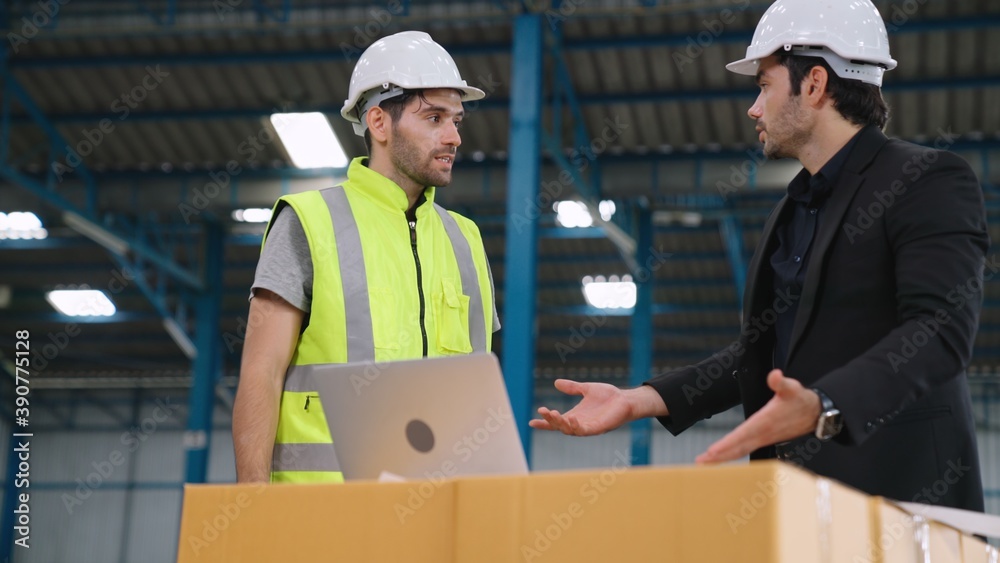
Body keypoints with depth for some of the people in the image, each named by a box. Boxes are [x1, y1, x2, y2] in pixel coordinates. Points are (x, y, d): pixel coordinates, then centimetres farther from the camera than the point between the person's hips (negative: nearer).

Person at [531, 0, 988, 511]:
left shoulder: (931, 181, -6)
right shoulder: (788, 215, 21)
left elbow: (941, 326, -20)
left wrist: (824, 409, -36)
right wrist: (642, 399, 10)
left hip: (899, 500, -7)